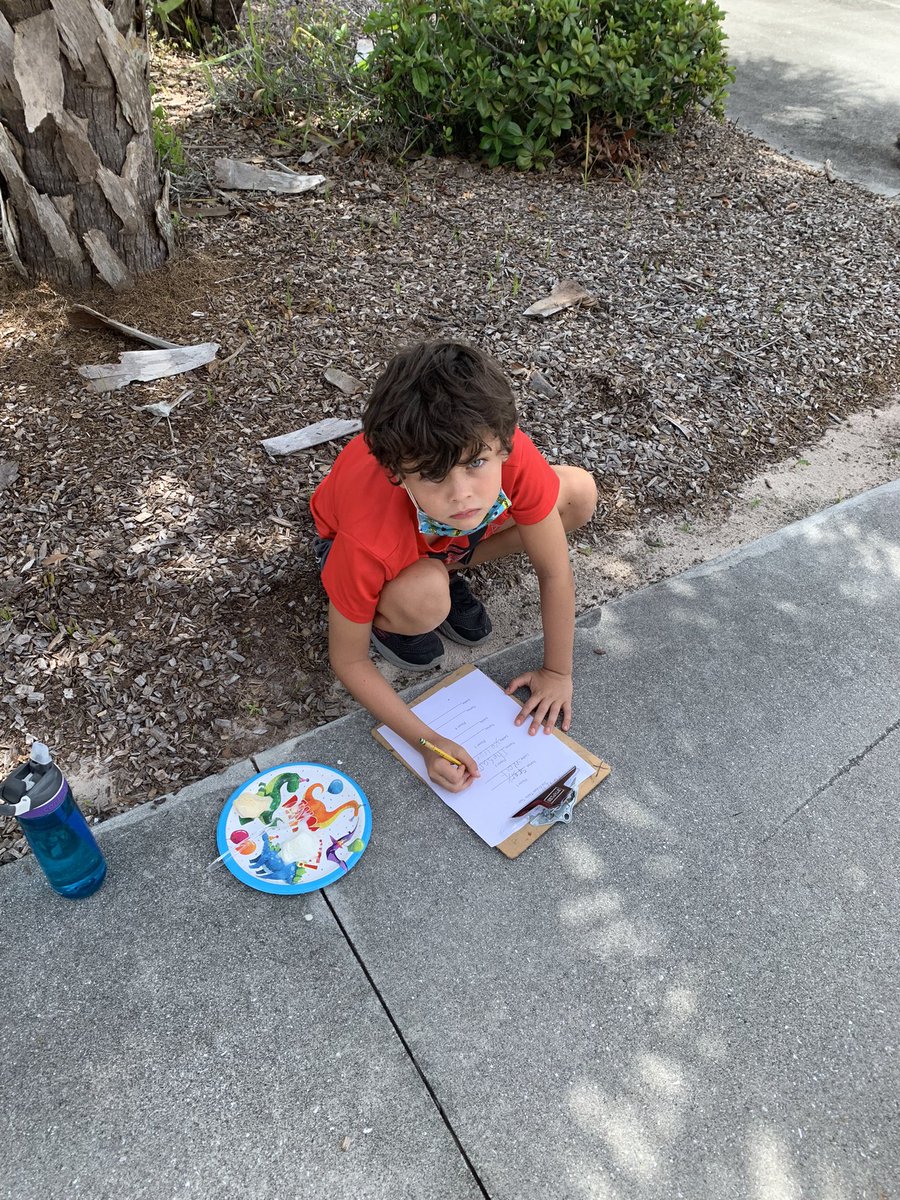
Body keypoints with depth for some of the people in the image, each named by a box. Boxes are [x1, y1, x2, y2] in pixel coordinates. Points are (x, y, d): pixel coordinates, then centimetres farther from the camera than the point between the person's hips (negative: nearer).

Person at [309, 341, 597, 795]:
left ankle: (448, 569, 2)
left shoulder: (513, 456, -38)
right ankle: (385, 619, -1)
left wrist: (557, 672, -14)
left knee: (579, 493, -15)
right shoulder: (367, 541, -42)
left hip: (445, 531, 4)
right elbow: (348, 661, -25)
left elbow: (554, 571, -21)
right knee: (423, 601, -39)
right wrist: (426, 741, -31)